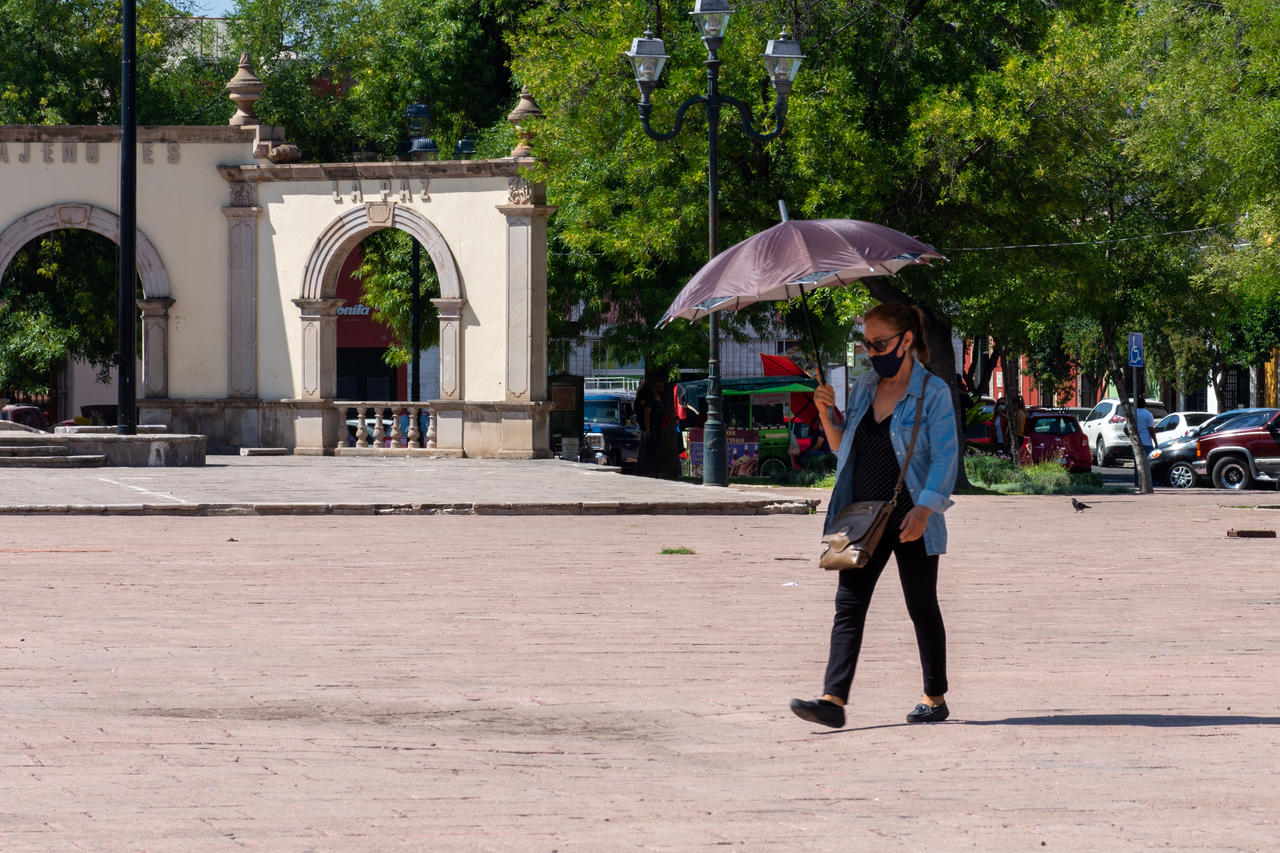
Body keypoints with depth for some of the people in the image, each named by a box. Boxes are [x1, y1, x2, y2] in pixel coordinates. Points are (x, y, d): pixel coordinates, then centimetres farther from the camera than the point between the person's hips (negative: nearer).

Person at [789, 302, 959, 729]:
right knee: (849, 604, -6)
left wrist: (924, 508, -22)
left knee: (921, 607, 6)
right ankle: (833, 699, -14)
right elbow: (843, 448, 21)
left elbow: (945, 456, -11)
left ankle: (935, 697, 19)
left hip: (911, 521, -5)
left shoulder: (933, 392, -5)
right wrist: (827, 414, 2)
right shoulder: (865, 387, 13)